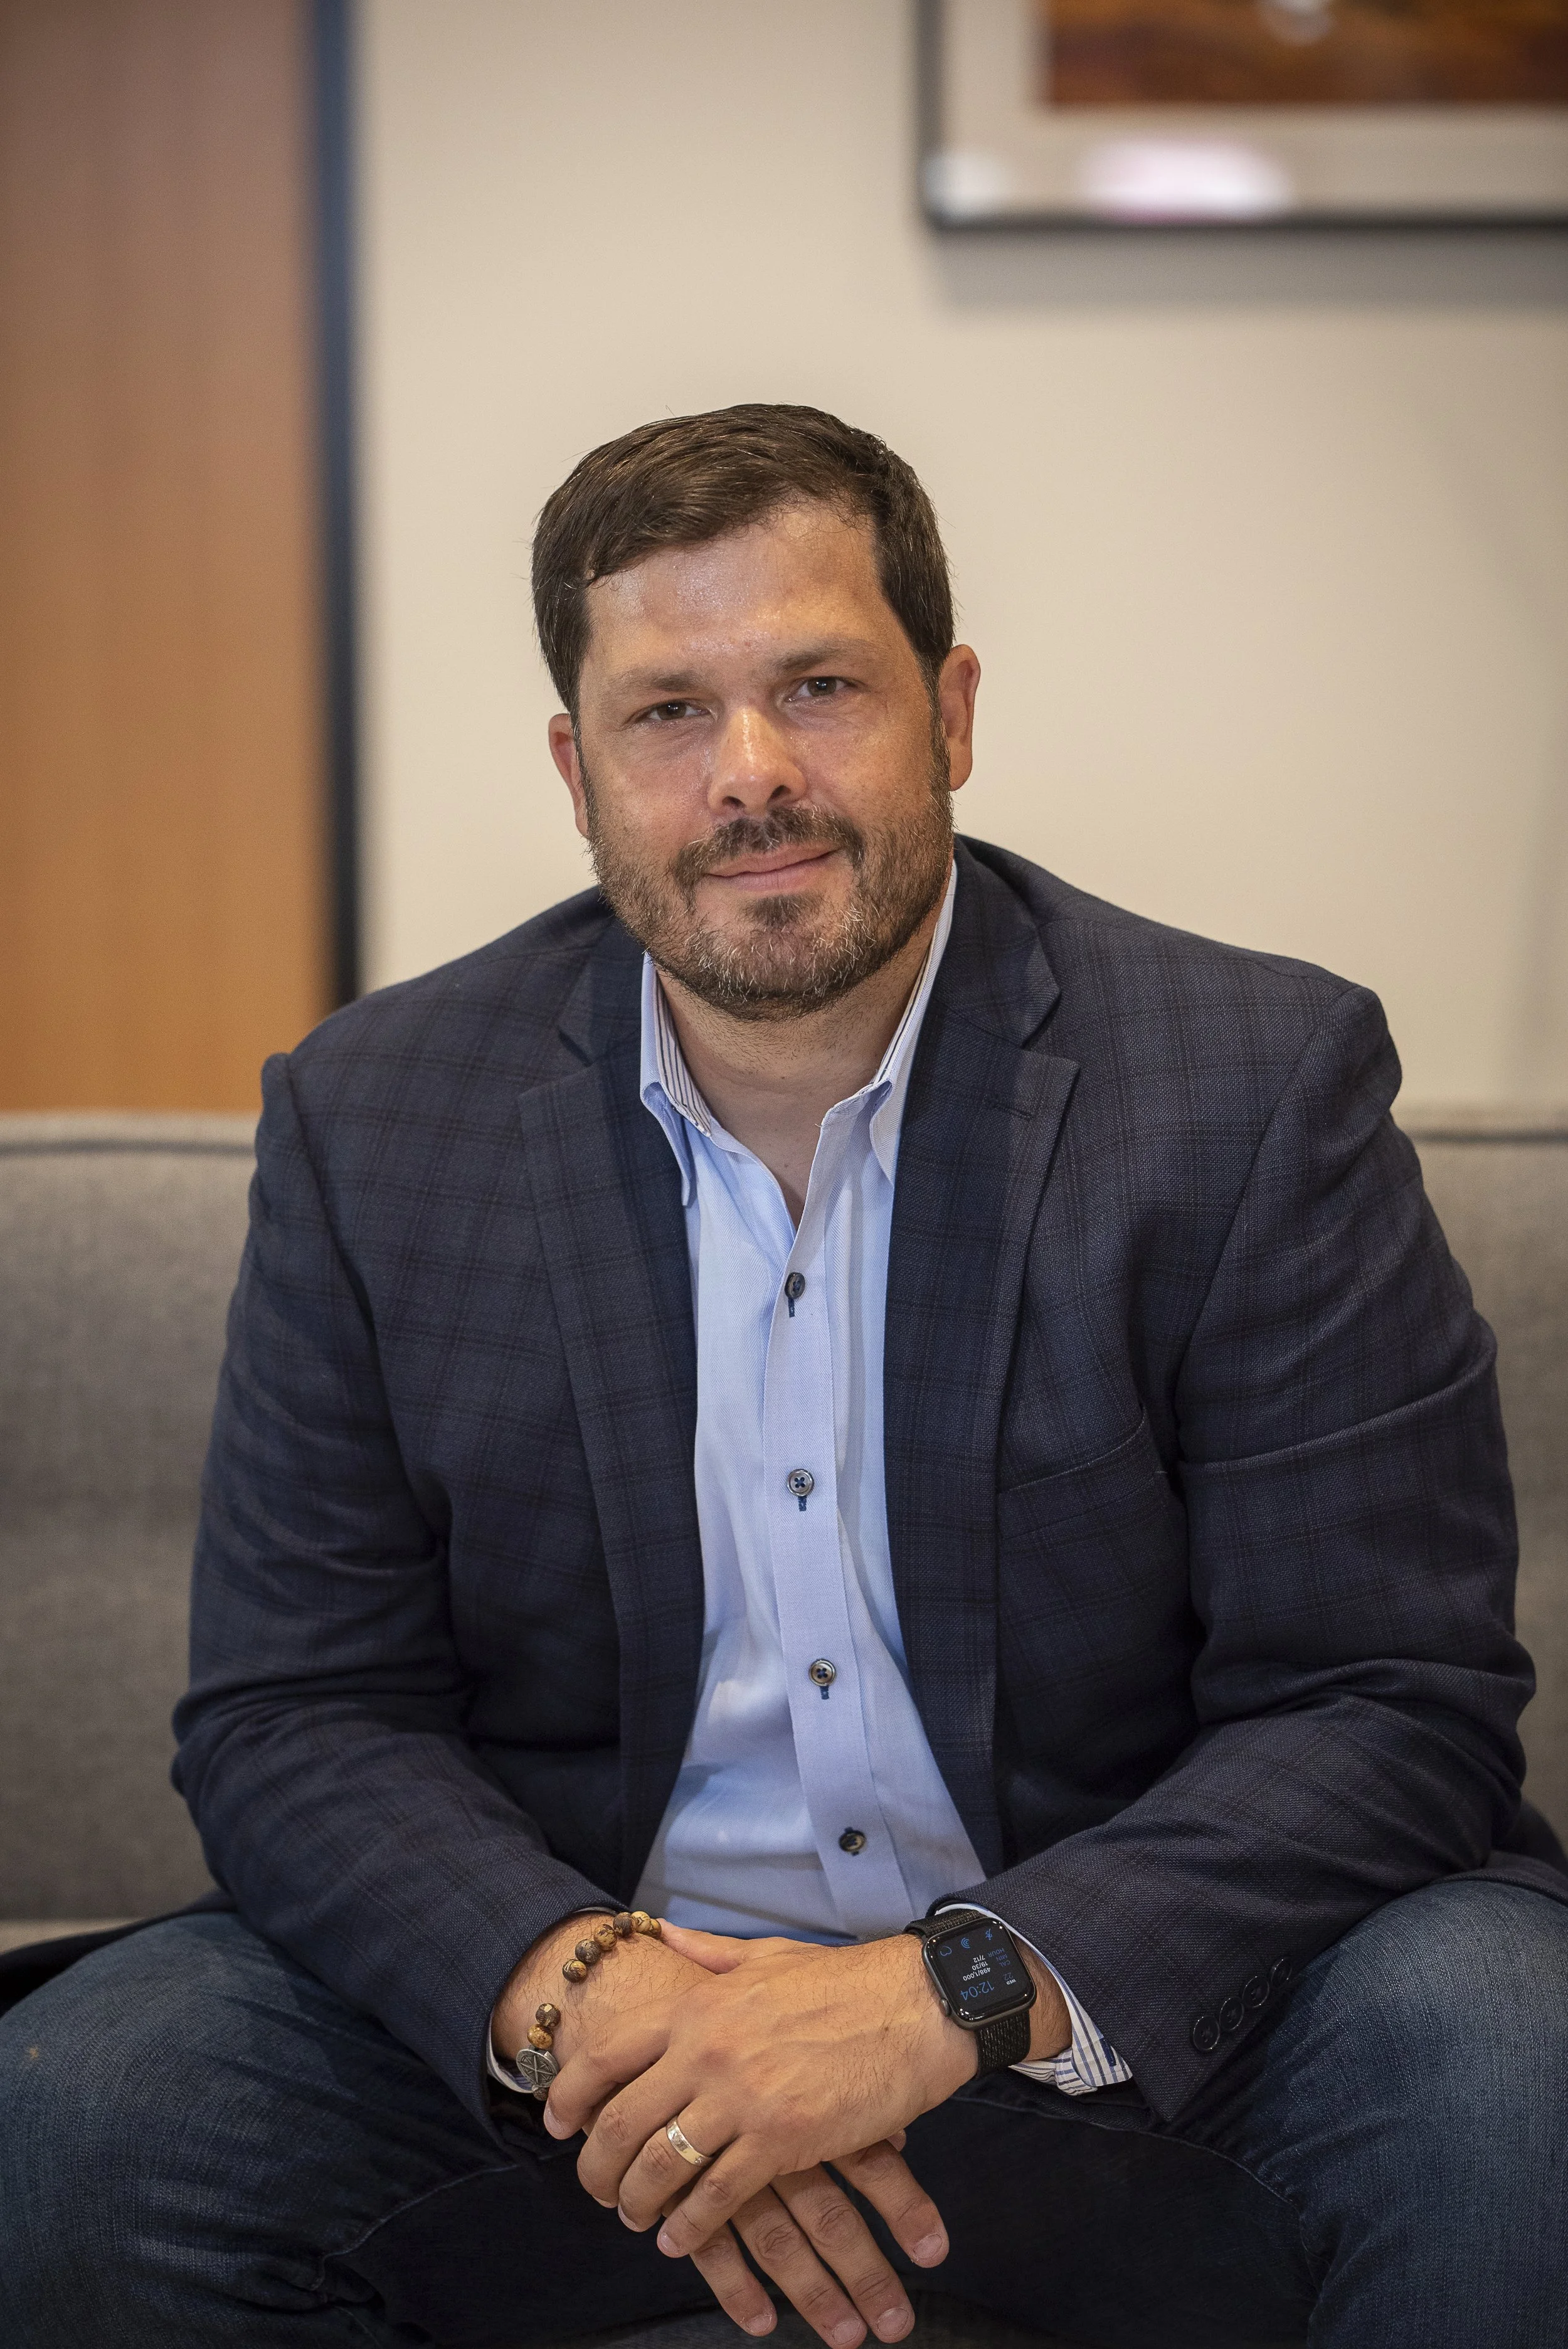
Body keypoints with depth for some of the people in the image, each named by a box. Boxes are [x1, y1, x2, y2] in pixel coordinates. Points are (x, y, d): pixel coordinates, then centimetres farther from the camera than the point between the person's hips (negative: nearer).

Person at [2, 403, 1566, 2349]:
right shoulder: (374, 1122, 0)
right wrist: (575, 1986, -22)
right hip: (579, 1985, 2)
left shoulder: (1266, 1087, -8)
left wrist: (954, 1993, -25)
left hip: (1114, 2000, -1)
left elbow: (1397, 1712, -11)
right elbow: (296, 1720, -1)